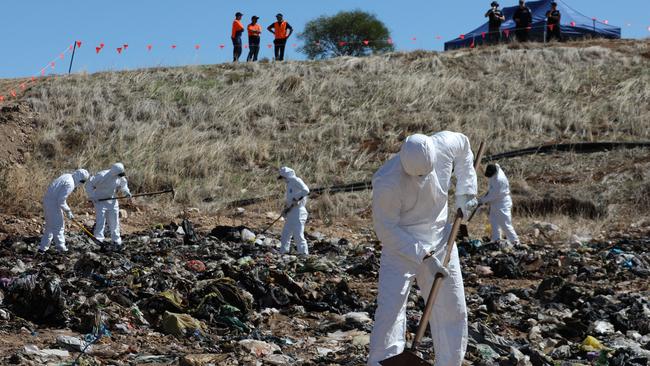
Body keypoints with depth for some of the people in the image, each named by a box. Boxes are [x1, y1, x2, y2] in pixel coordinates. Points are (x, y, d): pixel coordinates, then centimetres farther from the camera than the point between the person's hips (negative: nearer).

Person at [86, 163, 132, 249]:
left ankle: (116, 240, 22)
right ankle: (98, 240, -9)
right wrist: (92, 196, -28)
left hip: (112, 201, 6)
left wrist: (126, 192, -5)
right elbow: (89, 184, -21)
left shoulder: (120, 178, -8)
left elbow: (123, 184, 14)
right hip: (100, 200, -6)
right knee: (100, 221, -11)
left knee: (114, 222, 10)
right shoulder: (102, 176, -27)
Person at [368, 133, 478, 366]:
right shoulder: (387, 182, -30)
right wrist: (424, 257, -24)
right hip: (400, 243, -5)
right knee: (390, 309, -15)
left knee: (453, 310, 9)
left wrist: (465, 192, 1)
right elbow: (386, 229, -20)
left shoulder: (446, 144, -18)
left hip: (440, 239, 5)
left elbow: (464, 147, 8)